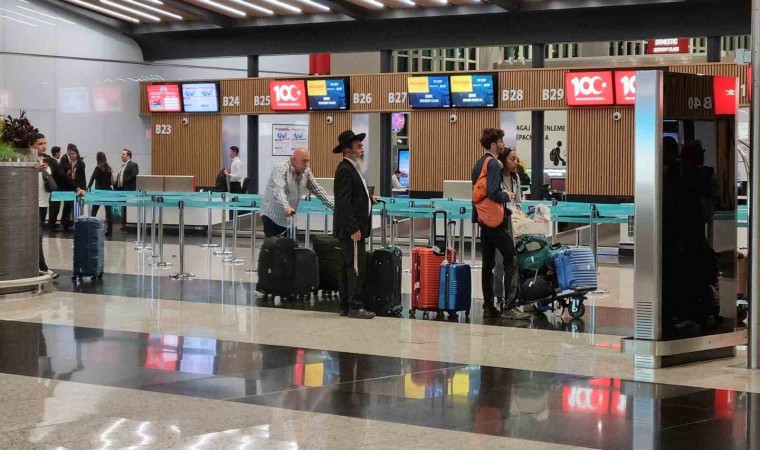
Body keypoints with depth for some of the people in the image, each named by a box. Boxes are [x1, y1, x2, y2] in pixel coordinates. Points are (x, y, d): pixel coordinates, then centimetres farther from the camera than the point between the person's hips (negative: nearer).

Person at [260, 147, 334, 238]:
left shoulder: (306, 172, 3)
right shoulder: (281, 169, -18)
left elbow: (318, 190, 10)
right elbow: (278, 190, -34)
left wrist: (334, 206, 2)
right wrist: (286, 207, -51)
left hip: (289, 218, 7)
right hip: (273, 217, -7)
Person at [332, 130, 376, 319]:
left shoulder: (351, 168, 16)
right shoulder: (345, 170, -16)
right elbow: (344, 202, -21)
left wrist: (368, 199, 12)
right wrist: (353, 229, -23)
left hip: (353, 228, 11)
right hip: (351, 229, -11)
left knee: (348, 268, 12)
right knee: (356, 268, -9)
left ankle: (346, 306, 16)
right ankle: (355, 307, -7)